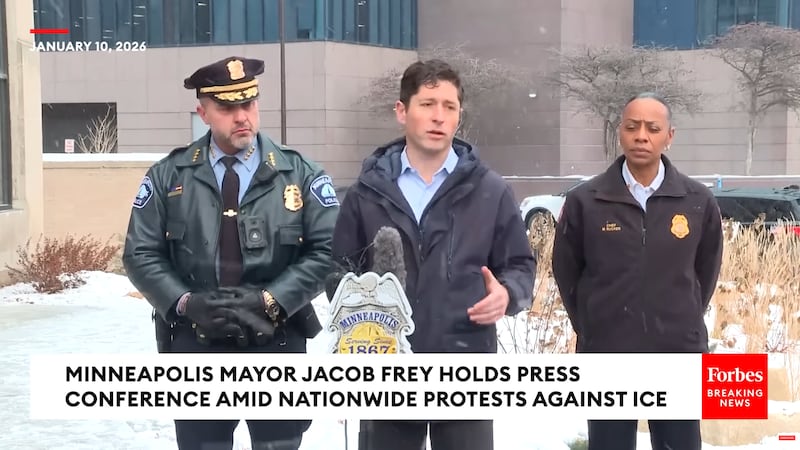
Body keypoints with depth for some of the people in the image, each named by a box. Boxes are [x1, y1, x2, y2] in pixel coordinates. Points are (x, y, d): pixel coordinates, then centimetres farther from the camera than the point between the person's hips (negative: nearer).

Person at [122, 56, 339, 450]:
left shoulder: (300, 175, 2)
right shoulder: (168, 176, 4)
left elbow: (326, 251, -5)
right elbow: (141, 254, 2)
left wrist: (269, 300, -16)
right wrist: (187, 303, -14)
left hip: (277, 347, 0)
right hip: (195, 349, 1)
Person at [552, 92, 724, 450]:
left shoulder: (698, 201, 0)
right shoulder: (585, 200, -4)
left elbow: (707, 270, 13)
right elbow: (565, 271, 7)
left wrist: (686, 322, 13)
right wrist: (591, 328, 9)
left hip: (679, 357, 1)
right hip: (606, 357, -1)